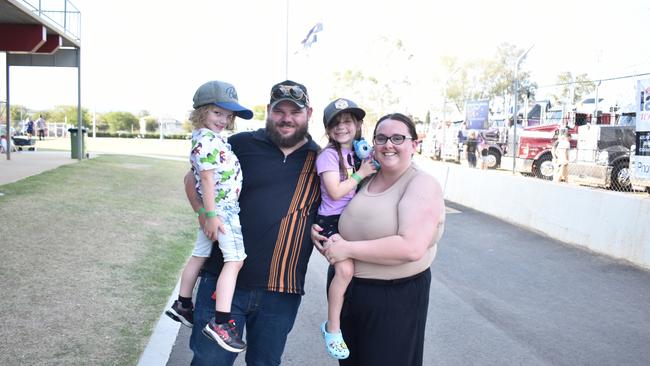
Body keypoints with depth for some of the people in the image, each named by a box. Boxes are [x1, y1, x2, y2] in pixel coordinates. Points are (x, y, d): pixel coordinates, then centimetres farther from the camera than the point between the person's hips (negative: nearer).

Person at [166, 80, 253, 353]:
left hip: (216, 208, 10)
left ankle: (182, 305, 34)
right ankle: (220, 322, -16)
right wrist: (212, 214, -23)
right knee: (234, 260, -13)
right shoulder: (205, 140, -16)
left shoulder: (215, 138, 14)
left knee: (199, 255, 19)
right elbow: (207, 178, -21)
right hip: (221, 209, -10)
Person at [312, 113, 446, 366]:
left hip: (397, 297, -6)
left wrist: (348, 249, -24)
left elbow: (412, 248, -29)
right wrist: (317, 229, -1)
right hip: (351, 290, 7)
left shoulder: (423, 184, -15)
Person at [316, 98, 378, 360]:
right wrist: (361, 174, -11)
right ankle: (332, 329, -7)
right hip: (332, 220, -7)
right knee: (345, 268, -22)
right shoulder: (328, 155, -9)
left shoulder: (359, 152, 11)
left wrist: (370, 168, 3)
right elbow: (335, 192, -17)